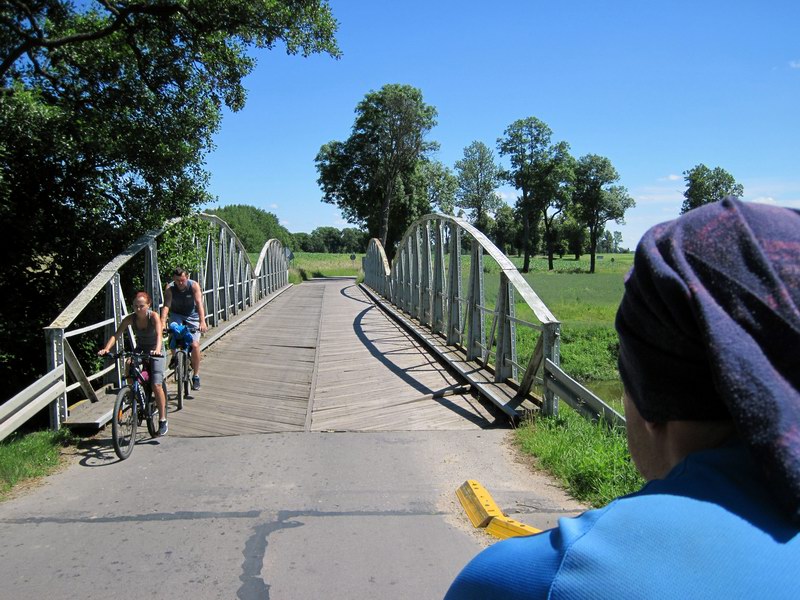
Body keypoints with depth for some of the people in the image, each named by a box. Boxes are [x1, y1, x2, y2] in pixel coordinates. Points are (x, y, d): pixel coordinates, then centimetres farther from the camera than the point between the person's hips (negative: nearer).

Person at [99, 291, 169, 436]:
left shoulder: (153, 316, -23)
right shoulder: (130, 318, -13)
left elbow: (159, 334, -38)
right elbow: (116, 335, -21)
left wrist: (157, 349, -58)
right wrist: (106, 348, -39)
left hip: (155, 351, -4)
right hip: (140, 349, 4)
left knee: (156, 385, -15)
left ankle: (163, 420, -4)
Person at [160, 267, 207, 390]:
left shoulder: (194, 285, -21)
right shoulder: (169, 288, -18)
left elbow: (199, 303, -32)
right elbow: (166, 306, -29)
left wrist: (202, 322, -45)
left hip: (192, 316, -1)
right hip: (176, 315, 1)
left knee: (195, 345, -12)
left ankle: (196, 376, 3)